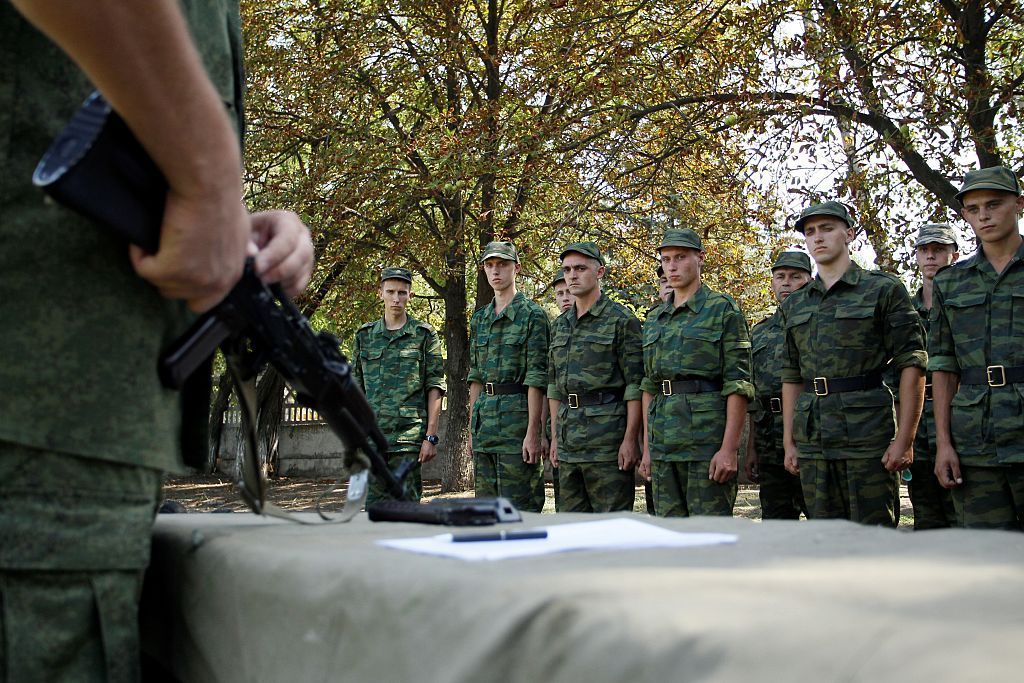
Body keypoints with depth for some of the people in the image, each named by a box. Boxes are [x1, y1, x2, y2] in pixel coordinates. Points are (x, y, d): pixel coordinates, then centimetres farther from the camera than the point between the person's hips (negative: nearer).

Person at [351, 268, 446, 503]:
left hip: (409, 435, -3)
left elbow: (435, 387, 0)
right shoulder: (365, 335, 12)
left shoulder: (424, 335, 3)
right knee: (374, 504, 6)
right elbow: (355, 387, 14)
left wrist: (431, 436, -7)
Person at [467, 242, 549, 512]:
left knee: (519, 505, -5)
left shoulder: (532, 315, -5)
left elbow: (537, 378, -11)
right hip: (484, 416, 7)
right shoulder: (479, 319, 16)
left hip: (517, 415, -7)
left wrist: (533, 432, -16)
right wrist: (472, 425, 13)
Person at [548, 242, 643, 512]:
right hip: (568, 437, 7)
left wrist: (631, 439, -15)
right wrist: (555, 436, 14)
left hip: (607, 431, -7)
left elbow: (635, 385, -9)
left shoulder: (621, 319, -5)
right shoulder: (559, 325, 16)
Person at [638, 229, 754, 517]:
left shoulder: (723, 309, -2)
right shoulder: (655, 320, 17)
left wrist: (729, 448, -16)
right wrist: (647, 447, 12)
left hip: (707, 435, -6)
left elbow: (739, 384, -8)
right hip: (664, 441, 6)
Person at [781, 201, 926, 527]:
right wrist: (789, 442, 10)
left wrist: (904, 439, -12)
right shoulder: (794, 304, 15)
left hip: (868, 435, -5)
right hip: (812, 439, 5)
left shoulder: (884, 289, 0)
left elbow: (912, 364, -5)